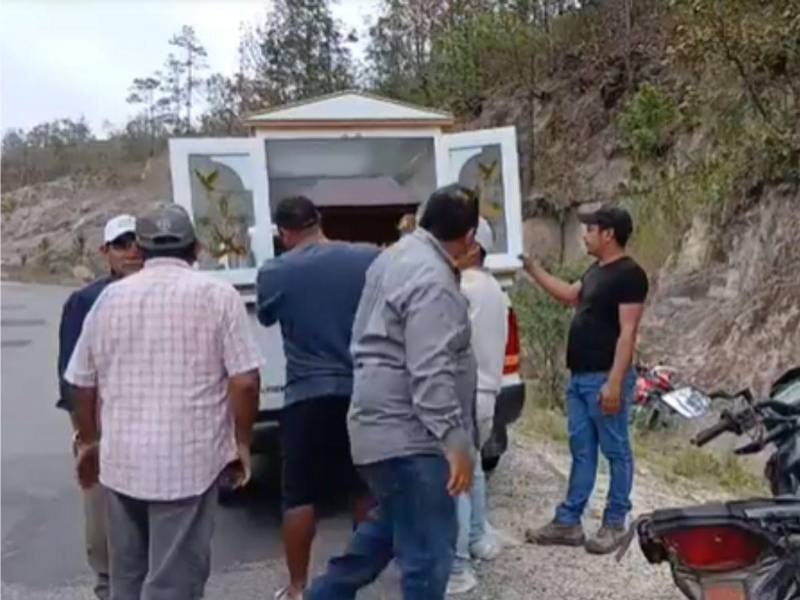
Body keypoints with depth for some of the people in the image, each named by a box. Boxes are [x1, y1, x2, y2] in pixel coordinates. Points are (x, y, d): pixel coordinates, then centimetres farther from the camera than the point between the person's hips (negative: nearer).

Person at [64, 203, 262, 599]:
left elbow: (82, 383, 12)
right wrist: (242, 443, 4)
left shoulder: (110, 297, 7)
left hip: (120, 459, 4)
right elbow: (244, 381, -10)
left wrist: (89, 441, 27)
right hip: (187, 461, -4)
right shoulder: (217, 295, -5)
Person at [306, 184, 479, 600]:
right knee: (428, 552, -1)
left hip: (389, 424, 11)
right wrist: (456, 441, -25)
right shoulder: (431, 280, -21)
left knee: (391, 526, 26)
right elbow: (431, 373, -27)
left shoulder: (398, 255, 11)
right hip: (408, 433, -11)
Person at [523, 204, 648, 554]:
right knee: (581, 452, 13)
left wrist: (614, 382, -23)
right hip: (579, 378, 9)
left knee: (616, 452, 4)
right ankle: (568, 523, 19)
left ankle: (615, 524, 15)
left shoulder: (629, 274, -14)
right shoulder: (596, 271, 14)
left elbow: (627, 332, -18)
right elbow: (569, 296, 31)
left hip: (604, 380, -9)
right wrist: (532, 268, 27)